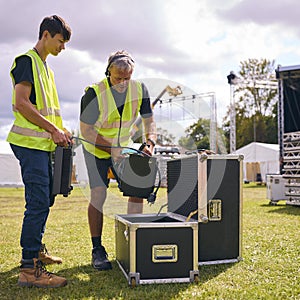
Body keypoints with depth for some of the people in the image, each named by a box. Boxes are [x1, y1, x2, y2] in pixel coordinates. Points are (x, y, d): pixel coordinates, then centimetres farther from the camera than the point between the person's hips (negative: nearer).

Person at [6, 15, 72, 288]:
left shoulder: (46, 68, 22)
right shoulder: (27, 61, -7)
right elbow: (21, 103, -17)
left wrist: (58, 131, 11)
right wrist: (53, 129, -15)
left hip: (43, 143, 10)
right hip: (30, 142, -10)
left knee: (45, 198, 16)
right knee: (38, 202, -12)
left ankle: (36, 249, 30)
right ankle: (29, 268, -7)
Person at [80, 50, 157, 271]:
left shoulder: (139, 89, -13)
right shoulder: (94, 93, -25)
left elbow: (149, 122, -7)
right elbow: (87, 131, -21)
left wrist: (150, 143, -26)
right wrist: (112, 149, -31)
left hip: (124, 147, 4)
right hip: (96, 149, -4)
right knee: (98, 195, -13)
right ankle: (97, 250, 0)